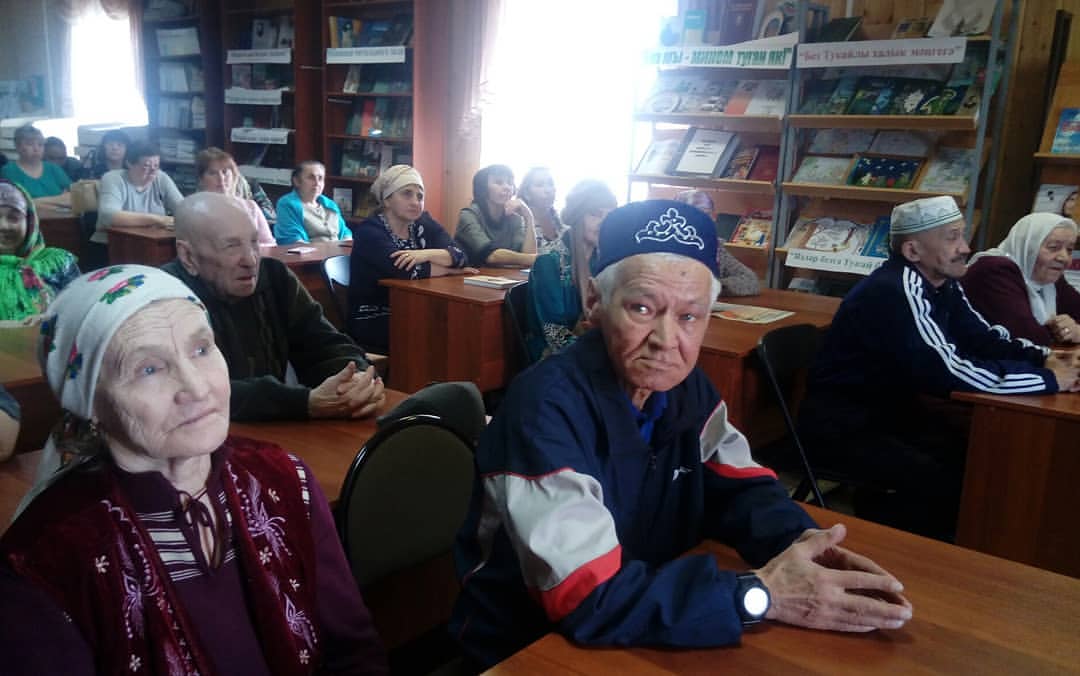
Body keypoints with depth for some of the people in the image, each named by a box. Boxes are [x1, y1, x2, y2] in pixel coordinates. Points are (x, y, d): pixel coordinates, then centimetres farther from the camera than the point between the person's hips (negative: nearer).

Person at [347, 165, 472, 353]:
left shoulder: (423, 224, 6)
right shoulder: (370, 231, -11)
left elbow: (459, 255, -8)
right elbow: (403, 270, -25)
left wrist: (427, 254, -26)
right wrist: (450, 269, -13)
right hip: (372, 322, -5)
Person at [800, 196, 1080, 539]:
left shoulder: (943, 284, 2)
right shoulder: (895, 292, -27)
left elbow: (984, 338, 11)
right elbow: (949, 372, -32)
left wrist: (1044, 358, -8)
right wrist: (1048, 380, -23)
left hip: (890, 406, 10)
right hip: (842, 425, -10)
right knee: (945, 489, -20)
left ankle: (881, 506, 20)